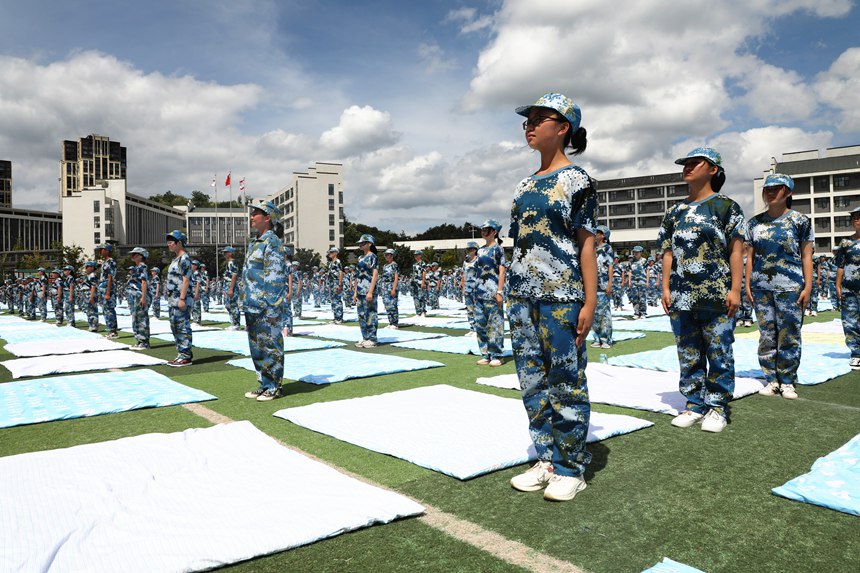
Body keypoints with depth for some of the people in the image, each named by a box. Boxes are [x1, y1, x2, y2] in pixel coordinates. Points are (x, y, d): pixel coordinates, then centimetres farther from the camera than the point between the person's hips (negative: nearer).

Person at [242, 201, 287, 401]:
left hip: (267, 307, -10)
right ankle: (264, 384, 25)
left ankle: (273, 387, 9)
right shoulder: (254, 243, 18)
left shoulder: (272, 242, -11)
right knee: (256, 348, 15)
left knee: (271, 347, -1)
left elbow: (275, 278, -17)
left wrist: (272, 308, -21)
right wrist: (247, 303, 20)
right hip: (253, 306, 10)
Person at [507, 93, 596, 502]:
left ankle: (571, 468, 14)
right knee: (532, 380, 10)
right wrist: (511, 295, 13)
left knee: (566, 380, 0)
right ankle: (546, 459, 23)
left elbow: (586, 244, -7)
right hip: (522, 296, 7)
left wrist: (590, 302, -13)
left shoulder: (576, 180, -3)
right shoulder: (524, 185, 16)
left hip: (561, 297, -7)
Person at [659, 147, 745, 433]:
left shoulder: (726, 206, 2)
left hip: (716, 296, -4)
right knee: (688, 354, 10)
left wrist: (735, 290, -8)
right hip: (681, 297, 5)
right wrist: (666, 287, 6)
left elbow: (736, 251, -2)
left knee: (719, 353, 1)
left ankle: (717, 407, 12)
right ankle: (695, 404, 20)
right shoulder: (675, 212, 15)